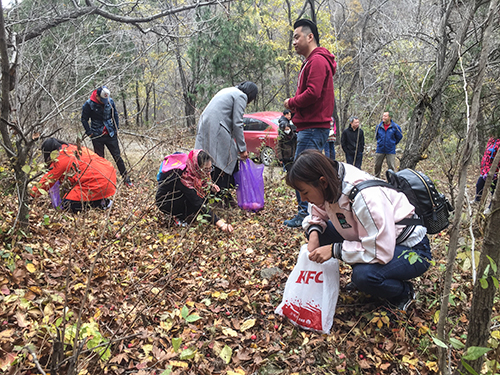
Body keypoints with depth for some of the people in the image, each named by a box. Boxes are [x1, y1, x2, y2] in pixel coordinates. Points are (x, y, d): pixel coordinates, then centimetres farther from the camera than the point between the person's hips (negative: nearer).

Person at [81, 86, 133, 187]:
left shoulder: (110, 101, -1)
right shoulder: (89, 104, -9)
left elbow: (115, 115, 12)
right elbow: (84, 119, 1)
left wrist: (116, 129, 8)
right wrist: (89, 133, -3)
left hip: (111, 135, 2)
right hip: (97, 137, -2)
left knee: (118, 157, 4)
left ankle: (126, 179, 12)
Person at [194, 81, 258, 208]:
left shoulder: (228, 91, 28)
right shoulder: (241, 96, 0)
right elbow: (237, 123, -8)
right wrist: (242, 149, -6)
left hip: (204, 126, 9)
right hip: (217, 128, -9)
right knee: (228, 160, -4)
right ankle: (223, 194, -5)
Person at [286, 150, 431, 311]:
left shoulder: (365, 196, -35)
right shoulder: (331, 185, -12)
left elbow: (381, 252, -34)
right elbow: (317, 211, 8)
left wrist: (334, 249, -30)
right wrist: (314, 232, -14)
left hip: (411, 250, -8)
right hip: (372, 237, 8)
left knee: (364, 275, -35)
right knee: (318, 232, -6)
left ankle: (404, 292, -2)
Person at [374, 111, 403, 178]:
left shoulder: (395, 127, -6)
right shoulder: (379, 126, 1)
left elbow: (399, 136, 9)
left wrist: (393, 143, 13)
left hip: (390, 151, -2)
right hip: (380, 150, 3)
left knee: (391, 167, -2)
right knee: (377, 165, 9)